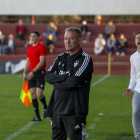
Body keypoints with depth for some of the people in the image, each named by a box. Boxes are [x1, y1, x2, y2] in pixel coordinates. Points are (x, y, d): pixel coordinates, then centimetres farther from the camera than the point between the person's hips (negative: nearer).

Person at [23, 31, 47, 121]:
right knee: (33, 94, 1)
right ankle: (37, 116, 5)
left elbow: (42, 62, -14)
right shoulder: (29, 48, 14)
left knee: (39, 94, -14)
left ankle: (45, 107, 16)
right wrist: (25, 72, 8)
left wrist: (33, 72, -20)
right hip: (31, 74, 7)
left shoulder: (41, 47, -8)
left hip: (40, 73, -7)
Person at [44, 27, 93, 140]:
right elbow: (47, 76, 2)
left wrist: (57, 82, -3)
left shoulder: (85, 59, -4)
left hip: (74, 112, -6)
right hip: (57, 108, 6)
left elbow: (75, 81, -17)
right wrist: (66, 78, -11)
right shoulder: (61, 58, 16)